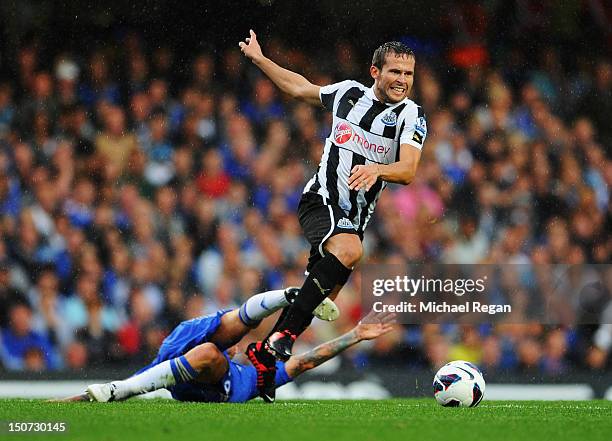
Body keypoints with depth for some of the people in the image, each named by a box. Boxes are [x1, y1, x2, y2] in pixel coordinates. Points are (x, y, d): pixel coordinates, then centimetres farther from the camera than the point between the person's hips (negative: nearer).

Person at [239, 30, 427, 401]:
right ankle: (282, 336, -33)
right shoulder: (348, 93, 0)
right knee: (349, 250, -33)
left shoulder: (411, 116, -6)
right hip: (320, 202, -2)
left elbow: (408, 171, -20)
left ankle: (264, 357, 21)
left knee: (317, 301, 3)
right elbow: (300, 88, 20)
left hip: (355, 217, 2)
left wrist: (376, 169, -40)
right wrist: (258, 58, 24)